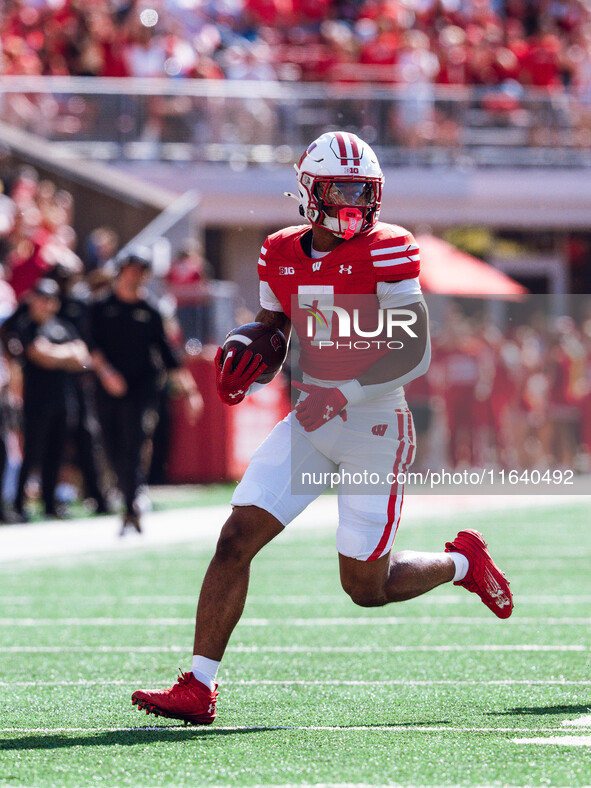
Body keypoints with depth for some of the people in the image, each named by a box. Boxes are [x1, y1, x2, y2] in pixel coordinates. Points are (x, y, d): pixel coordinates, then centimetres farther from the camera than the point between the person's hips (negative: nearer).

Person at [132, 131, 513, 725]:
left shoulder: (386, 251, -14)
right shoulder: (282, 254, 3)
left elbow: (416, 352, -18)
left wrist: (345, 393, -29)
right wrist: (247, 356, -7)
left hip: (375, 430, -5)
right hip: (309, 422, 5)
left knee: (366, 587, 2)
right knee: (236, 538, -9)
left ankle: (461, 561, 32)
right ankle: (198, 688, -6)